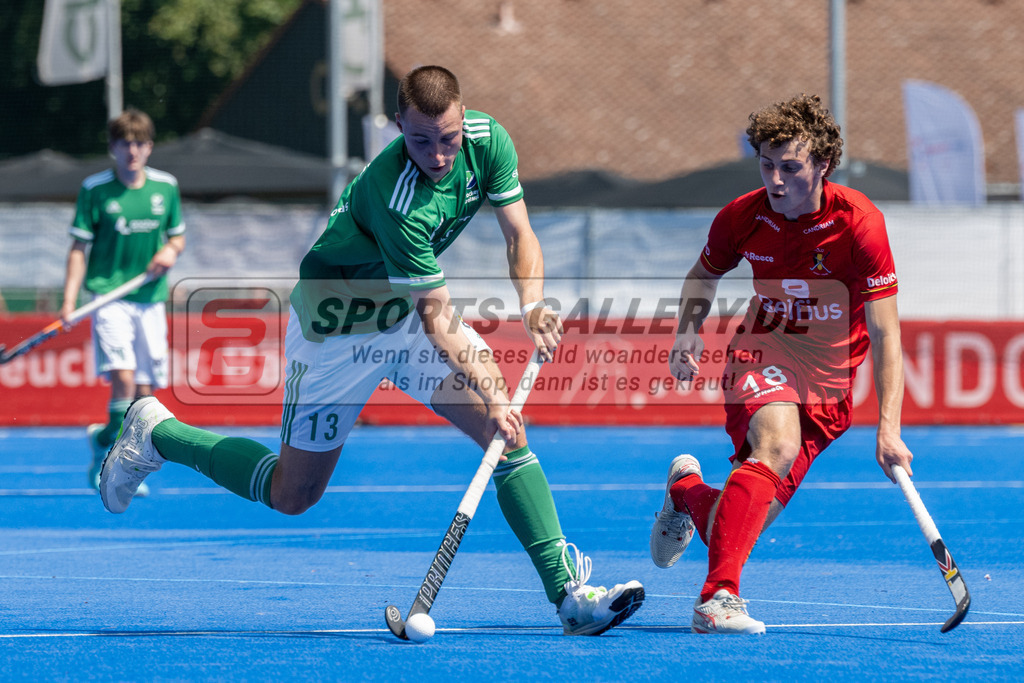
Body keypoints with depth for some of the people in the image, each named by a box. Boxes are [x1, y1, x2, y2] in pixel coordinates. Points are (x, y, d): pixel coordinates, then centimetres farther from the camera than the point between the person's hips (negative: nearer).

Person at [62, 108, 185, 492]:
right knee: (123, 379, -21)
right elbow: (79, 247, -2)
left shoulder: (165, 187, 6)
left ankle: (104, 443, 22)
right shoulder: (95, 189, -4)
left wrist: (171, 251, -5)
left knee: (144, 392, 2)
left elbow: (178, 236, 19)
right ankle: (112, 454, -2)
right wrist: (69, 301, -10)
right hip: (109, 297, -4)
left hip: (151, 298, 4)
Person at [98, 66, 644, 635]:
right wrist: (491, 396, -41)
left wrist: (533, 306, -26)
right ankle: (156, 432, 26)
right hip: (338, 323, -6)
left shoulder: (488, 140, -17)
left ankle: (568, 592, -14)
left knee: (511, 431, -13)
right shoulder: (396, 200, -37)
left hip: (409, 305, 6)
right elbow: (438, 321, -33)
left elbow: (520, 234, -7)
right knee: (293, 495, 6)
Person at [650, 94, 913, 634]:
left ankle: (687, 490, 35)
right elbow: (704, 274, 14)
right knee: (778, 443, -36)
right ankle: (718, 598, -40)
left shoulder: (859, 224, -18)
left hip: (827, 386, 1)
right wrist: (687, 335, -6)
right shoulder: (743, 217, -10)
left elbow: (885, 335, -18)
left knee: (738, 527, -3)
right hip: (762, 356, 0)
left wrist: (888, 428, -27)